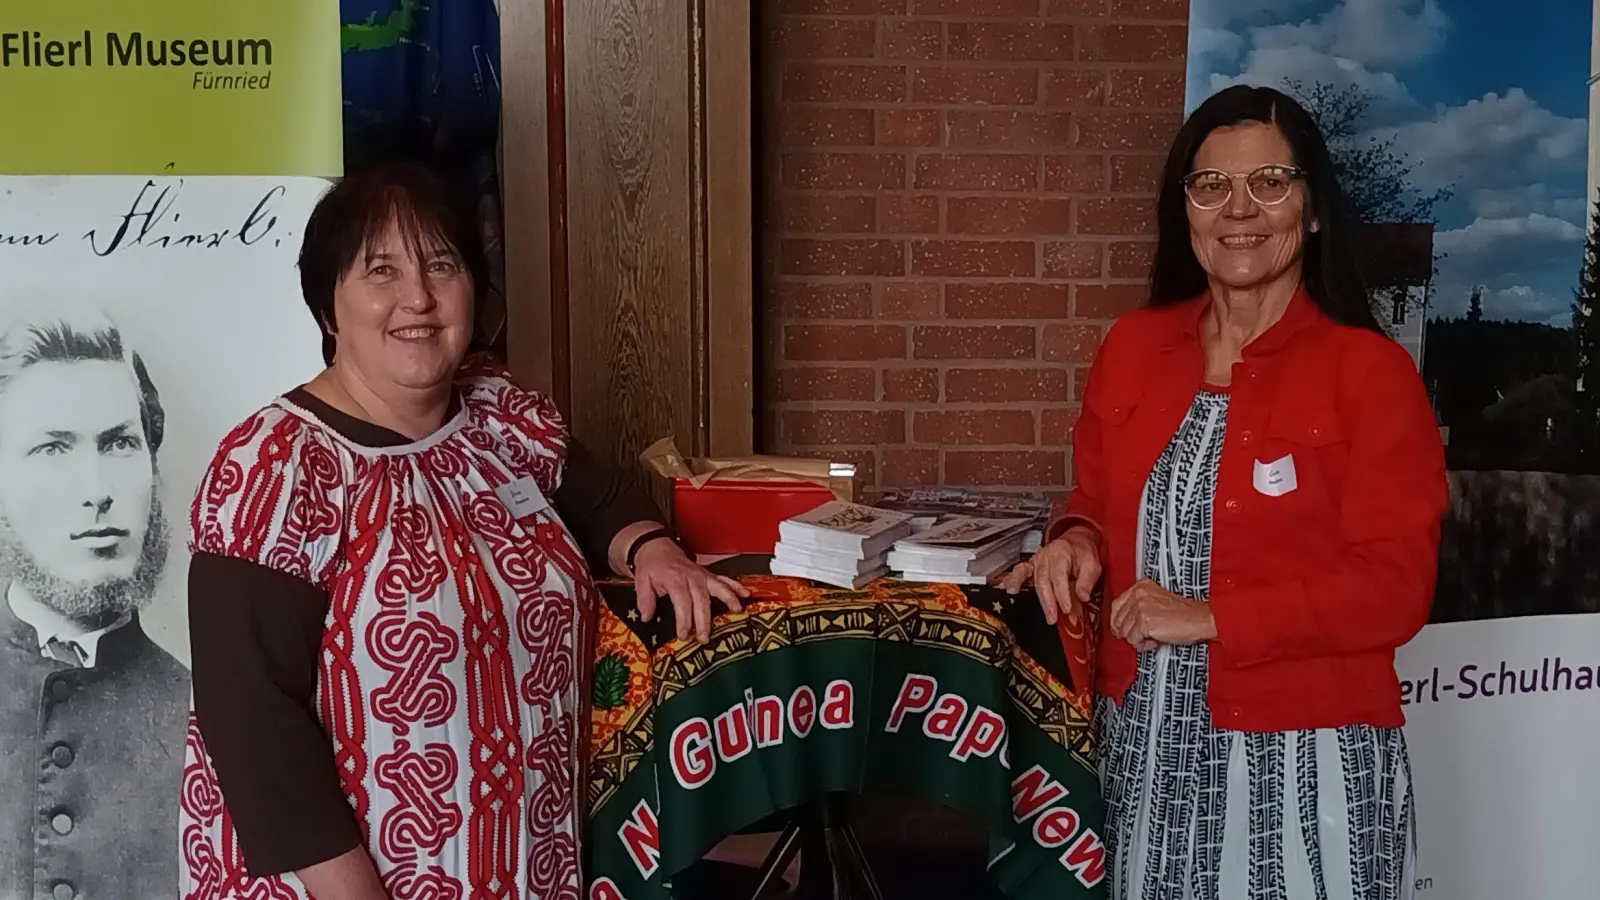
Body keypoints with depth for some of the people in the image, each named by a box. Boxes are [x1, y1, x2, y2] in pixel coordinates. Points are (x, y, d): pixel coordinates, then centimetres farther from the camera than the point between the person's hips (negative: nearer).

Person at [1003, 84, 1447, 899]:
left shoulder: (1370, 371, -9)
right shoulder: (1132, 346, 5)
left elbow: (1392, 587, -13)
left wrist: (1210, 618, -19)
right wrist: (1078, 541, -6)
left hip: (1301, 760, -4)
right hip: (1143, 741, 4)